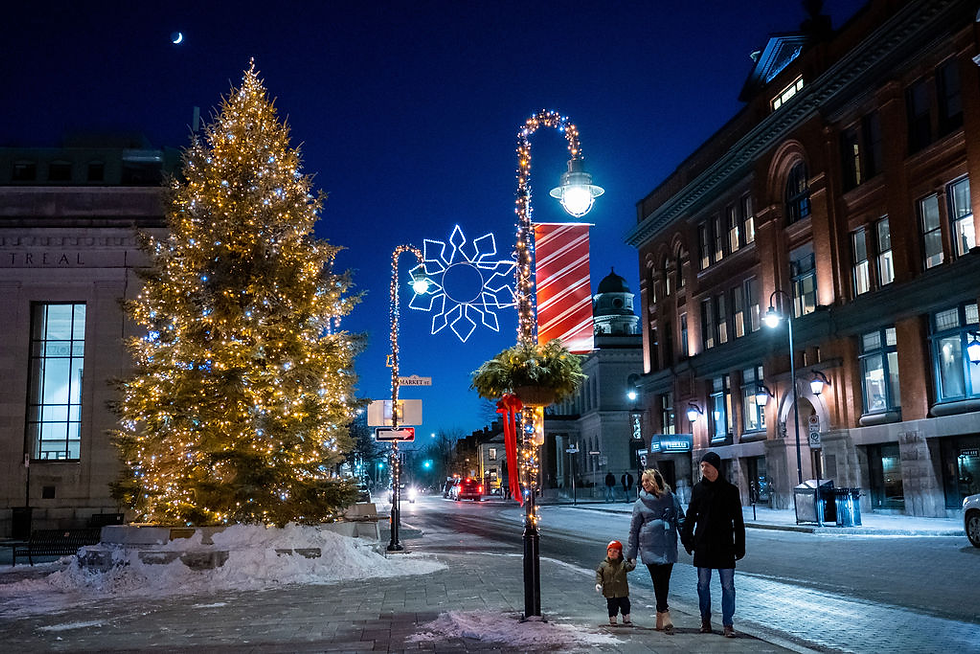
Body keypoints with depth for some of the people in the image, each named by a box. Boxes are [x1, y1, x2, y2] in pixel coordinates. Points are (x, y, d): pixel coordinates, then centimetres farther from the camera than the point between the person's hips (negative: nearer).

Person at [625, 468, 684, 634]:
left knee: (665, 581, 4)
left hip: (668, 547, 1)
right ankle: (665, 617, -12)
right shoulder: (640, 503, 5)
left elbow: (681, 520, 8)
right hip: (650, 548, -1)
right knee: (658, 581, -10)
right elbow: (634, 530, 9)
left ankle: (660, 619, 16)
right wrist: (631, 554, 9)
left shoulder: (671, 498, 6)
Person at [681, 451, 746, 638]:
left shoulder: (730, 490, -1)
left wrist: (740, 546, -1)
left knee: (728, 586, 0)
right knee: (703, 585, 8)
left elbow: (738, 521, 2)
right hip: (702, 545, 2)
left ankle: (728, 623, 7)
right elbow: (690, 515, 11)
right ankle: (705, 620, 21)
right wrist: (687, 538, 5)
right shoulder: (698, 489, 4)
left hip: (725, 546, -2)